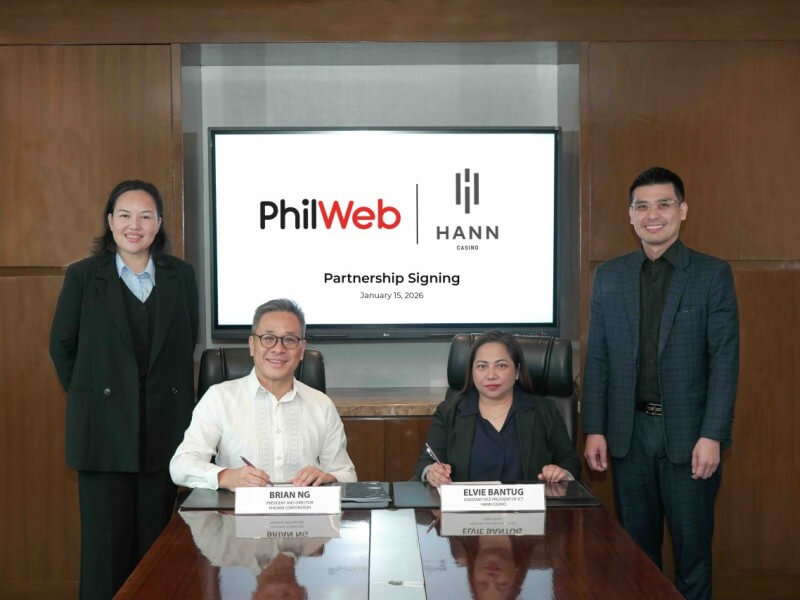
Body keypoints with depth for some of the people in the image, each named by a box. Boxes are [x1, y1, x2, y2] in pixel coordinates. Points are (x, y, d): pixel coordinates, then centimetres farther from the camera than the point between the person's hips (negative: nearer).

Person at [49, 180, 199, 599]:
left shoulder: (180, 275, 5)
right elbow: (61, 345, 8)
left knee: (154, 540, 7)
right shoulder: (83, 276, 1)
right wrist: (88, 394, 8)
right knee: (106, 539, 1)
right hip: (105, 429, -1)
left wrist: (173, 393, 10)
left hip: (163, 427, 2)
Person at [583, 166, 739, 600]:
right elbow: (597, 358, 7)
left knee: (692, 544, 7)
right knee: (636, 544, 12)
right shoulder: (609, 276, 7)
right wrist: (594, 429, 1)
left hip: (689, 433, -2)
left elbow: (724, 358, -6)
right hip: (629, 431, 3)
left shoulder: (712, 274, -1)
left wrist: (712, 435, -12)